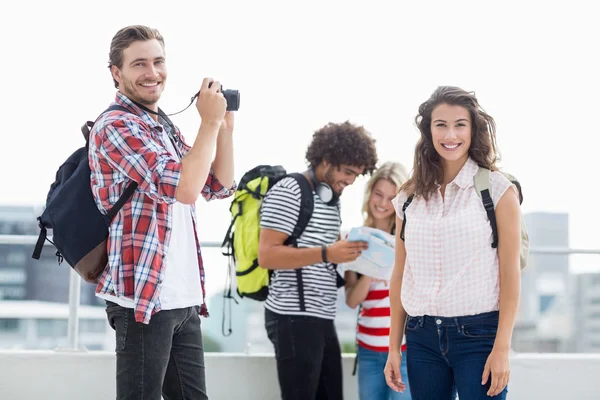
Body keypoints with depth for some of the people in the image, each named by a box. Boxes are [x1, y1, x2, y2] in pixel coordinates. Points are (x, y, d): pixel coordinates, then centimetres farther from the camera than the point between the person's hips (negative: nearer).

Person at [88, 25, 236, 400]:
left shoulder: (166, 129, 18)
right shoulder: (115, 126, -11)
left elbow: (219, 186, 18)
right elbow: (183, 189, -21)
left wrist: (226, 126, 7)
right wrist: (210, 122, -14)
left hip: (185, 299, 9)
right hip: (145, 297, -9)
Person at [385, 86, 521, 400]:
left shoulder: (498, 190, -2)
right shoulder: (410, 197, 9)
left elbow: (510, 274, -5)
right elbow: (400, 276, 11)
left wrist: (502, 349, -11)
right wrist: (394, 347, 8)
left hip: (478, 335, -4)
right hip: (422, 337, 4)